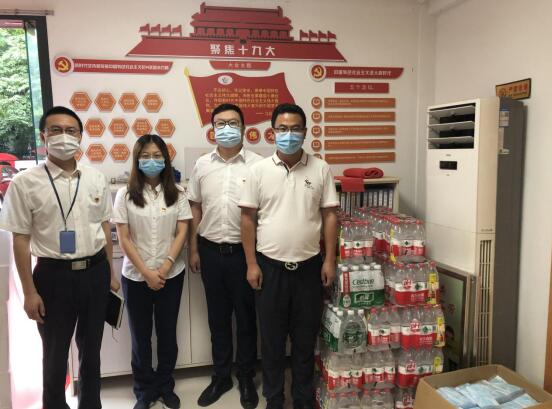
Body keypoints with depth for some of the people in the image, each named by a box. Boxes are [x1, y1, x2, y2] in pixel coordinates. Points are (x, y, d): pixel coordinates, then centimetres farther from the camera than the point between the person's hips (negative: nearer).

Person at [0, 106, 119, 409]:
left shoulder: (96, 179, 2)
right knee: (55, 353, 14)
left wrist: (110, 273, 10)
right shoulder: (25, 182, -9)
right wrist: (30, 292, -8)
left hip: (95, 272, 3)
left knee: (91, 348, 19)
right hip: (54, 275, -3)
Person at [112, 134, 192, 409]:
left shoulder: (177, 193, 0)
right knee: (141, 336, 11)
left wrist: (165, 267, -13)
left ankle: (165, 387, 32)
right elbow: (124, 239, -6)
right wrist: (146, 273, -12)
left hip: (171, 275, 1)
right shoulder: (126, 194, -4)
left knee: (167, 334, 12)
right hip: (136, 277, -1)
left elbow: (182, 233, -2)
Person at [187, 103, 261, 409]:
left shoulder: (257, 164, -7)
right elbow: (195, 208, 9)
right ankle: (221, 375, 32)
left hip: (244, 251, -3)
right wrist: (194, 249, 7)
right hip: (211, 251, 3)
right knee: (217, 317, 15)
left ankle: (246, 377, 29)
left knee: (246, 317, 11)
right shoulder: (202, 165, 4)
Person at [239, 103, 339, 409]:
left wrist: (329, 261, -3)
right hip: (270, 265, 0)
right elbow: (248, 218, -1)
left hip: (309, 265, 1)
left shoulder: (320, 169, 0)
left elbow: (329, 216, 1)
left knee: (305, 336, 13)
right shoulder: (259, 170, -2)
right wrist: (251, 264, -5)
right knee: (272, 337, 11)